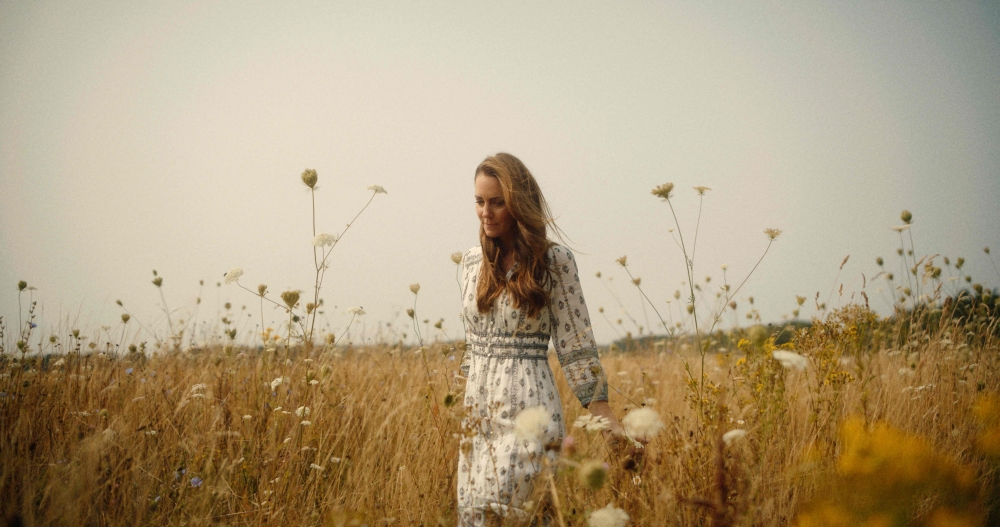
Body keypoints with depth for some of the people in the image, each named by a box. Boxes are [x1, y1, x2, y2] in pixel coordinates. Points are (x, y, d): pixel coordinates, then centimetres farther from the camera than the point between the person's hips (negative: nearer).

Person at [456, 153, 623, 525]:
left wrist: (603, 414, -10)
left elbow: (575, 344, -5)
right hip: (477, 410, 6)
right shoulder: (473, 261, 10)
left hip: (527, 409, -6)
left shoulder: (553, 262, -6)